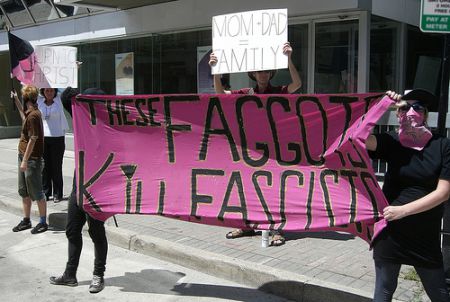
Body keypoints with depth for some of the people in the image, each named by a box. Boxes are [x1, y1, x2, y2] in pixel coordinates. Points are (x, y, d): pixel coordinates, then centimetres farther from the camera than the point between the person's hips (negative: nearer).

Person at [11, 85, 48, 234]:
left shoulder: (33, 115, -19)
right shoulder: (29, 113, 10)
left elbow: (32, 139, -22)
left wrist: (25, 160, -20)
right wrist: (16, 100, 38)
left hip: (32, 160, -10)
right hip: (24, 157, 10)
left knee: (36, 193, 0)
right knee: (24, 192, 15)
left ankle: (43, 222, 10)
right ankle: (26, 220, 26)